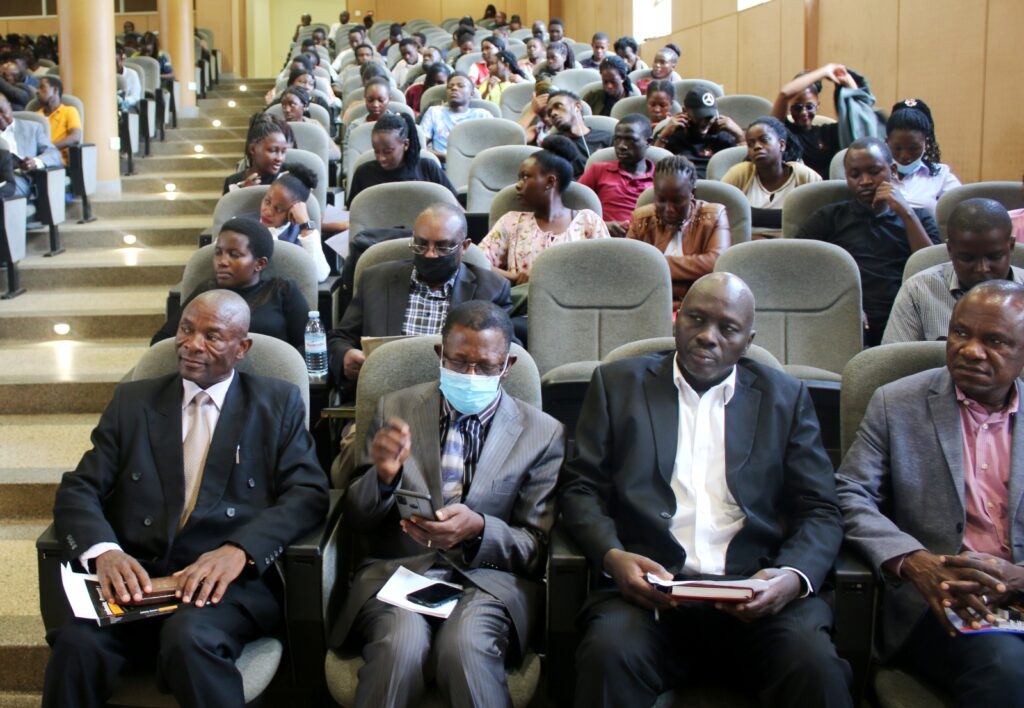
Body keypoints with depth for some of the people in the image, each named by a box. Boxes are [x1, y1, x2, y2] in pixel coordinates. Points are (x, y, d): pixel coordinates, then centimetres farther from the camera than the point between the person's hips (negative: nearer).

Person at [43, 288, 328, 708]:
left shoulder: (278, 404, 12)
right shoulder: (133, 401, 17)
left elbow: (308, 493, 1)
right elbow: (78, 489, 9)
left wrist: (240, 550, -19)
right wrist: (103, 550, -15)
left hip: (232, 582, -2)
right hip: (134, 579, 2)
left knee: (190, 638, -34)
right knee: (77, 641, -28)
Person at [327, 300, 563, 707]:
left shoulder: (543, 434, 6)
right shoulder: (396, 411, 10)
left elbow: (538, 547, 6)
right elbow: (355, 521, 11)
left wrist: (478, 529, -16)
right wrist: (383, 475, -12)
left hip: (490, 577, 0)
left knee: (465, 645, -33)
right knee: (401, 643, -32)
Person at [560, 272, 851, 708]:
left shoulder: (785, 398, 18)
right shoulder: (619, 383, 16)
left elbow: (820, 512, 11)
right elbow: (579, 488, 9)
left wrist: (794, 576, -11)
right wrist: (611, 556, -11)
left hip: (757, 592, 1)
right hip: (649, 587, -1)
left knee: (816, 668, -29)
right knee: (608, 654, -33)